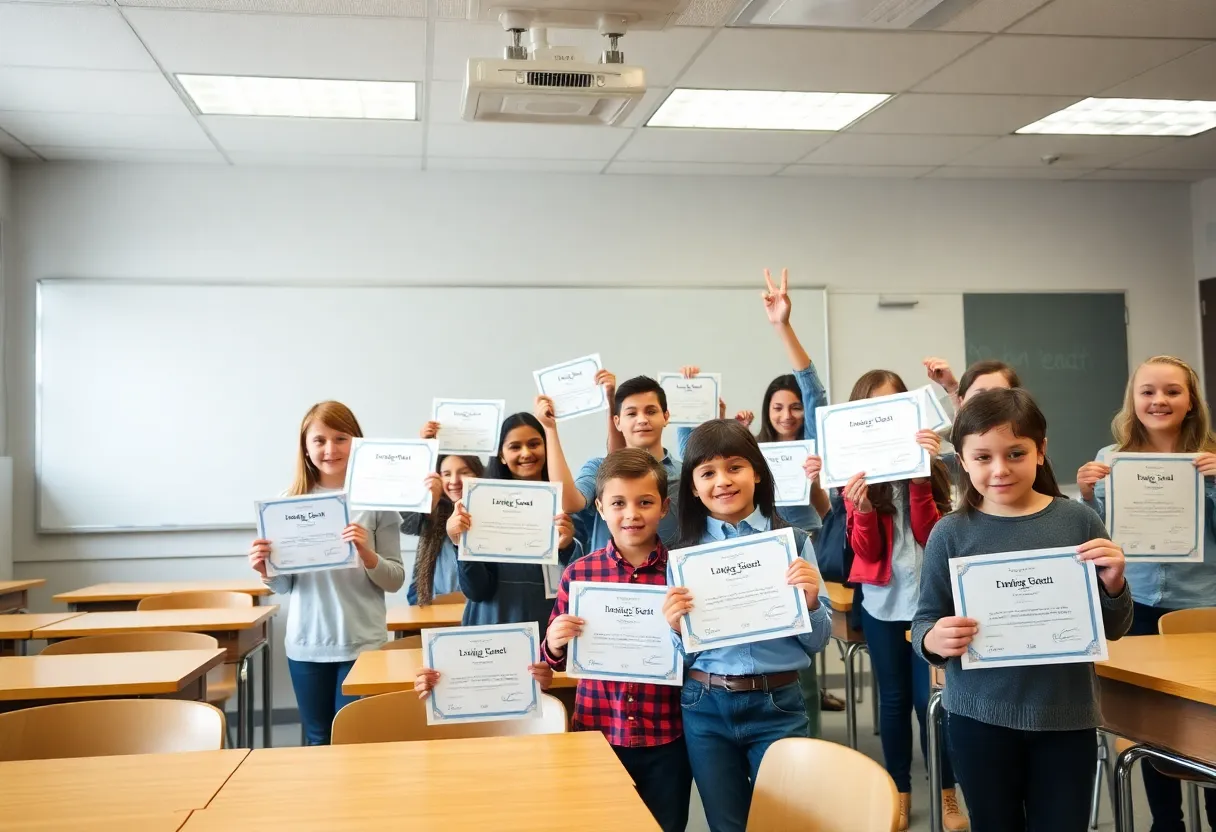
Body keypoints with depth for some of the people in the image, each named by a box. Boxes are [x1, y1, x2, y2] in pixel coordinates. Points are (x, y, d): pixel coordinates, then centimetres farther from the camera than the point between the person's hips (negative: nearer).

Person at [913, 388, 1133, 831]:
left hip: (1066, 715, 1)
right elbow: (923, 623, -1)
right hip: (979, 718, 0)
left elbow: (1112, 629, 3)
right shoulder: (950, 534, -5)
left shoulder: (1077, 520, -3)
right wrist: (933, 639, -23)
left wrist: (1113, 584, -17)